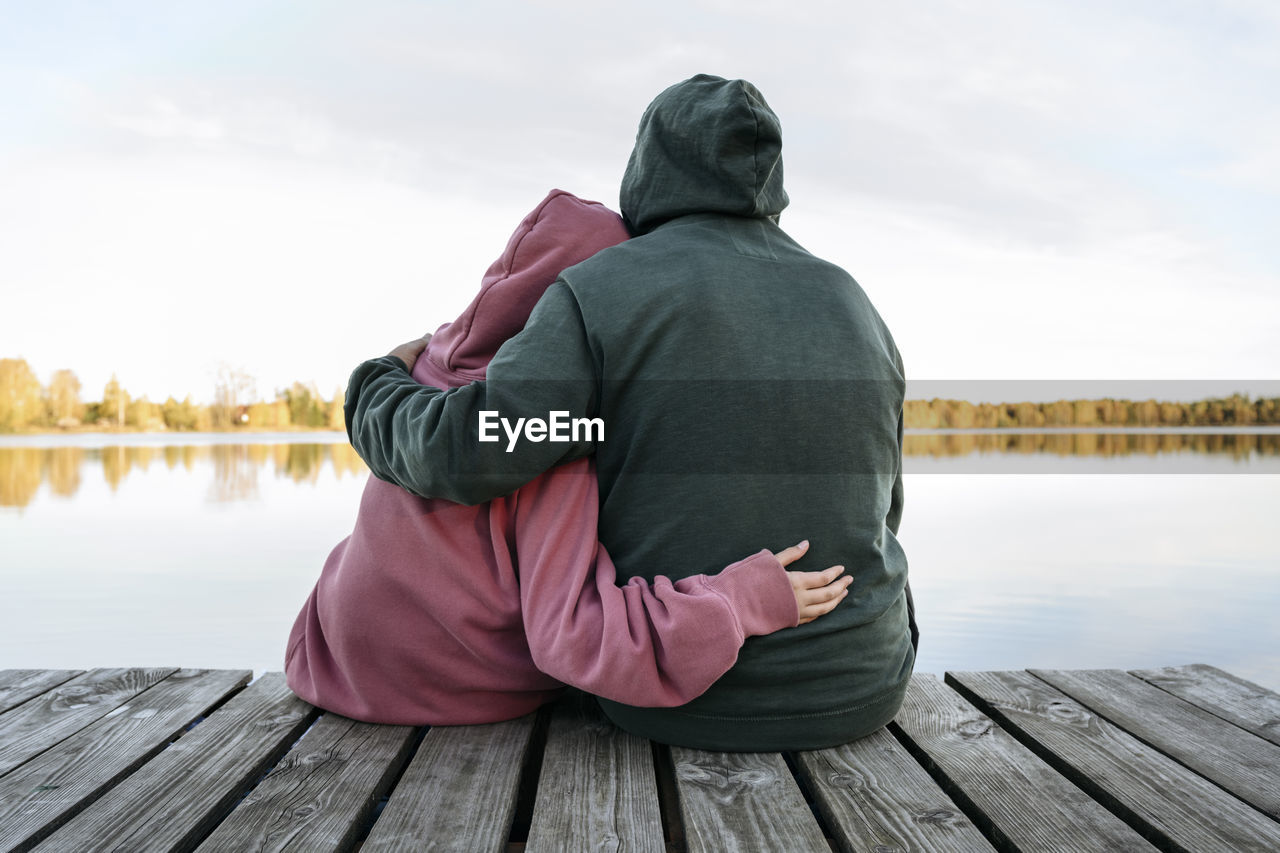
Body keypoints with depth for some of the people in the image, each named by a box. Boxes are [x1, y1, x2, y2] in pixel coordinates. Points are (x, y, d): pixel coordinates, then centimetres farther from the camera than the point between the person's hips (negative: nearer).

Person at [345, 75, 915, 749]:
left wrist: (379, 394, 0)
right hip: (851, 693, 3)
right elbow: (871, 516, 9)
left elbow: (468, 454, -21)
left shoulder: (604, 291, -12)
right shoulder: (853, 312, 1)